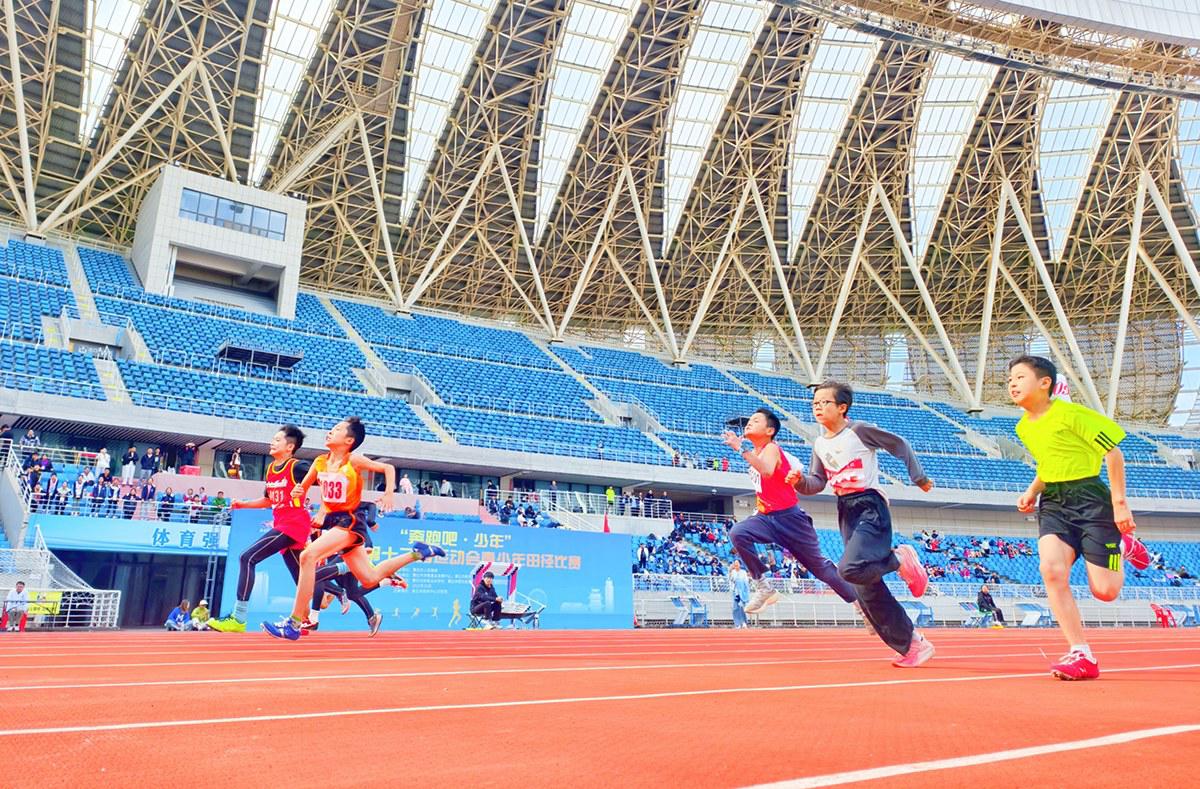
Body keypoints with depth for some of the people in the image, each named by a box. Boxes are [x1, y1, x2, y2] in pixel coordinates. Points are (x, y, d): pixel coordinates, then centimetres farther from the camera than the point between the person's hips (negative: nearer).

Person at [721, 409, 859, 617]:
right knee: (737, 533, -23)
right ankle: (764, 587, -17)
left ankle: (859, 601, 24)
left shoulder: (771, 448, -13)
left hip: (789, 518, -7)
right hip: (767, 518, 7)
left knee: (820, 566, 4)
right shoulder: (755, 453, 10)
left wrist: (740, 449, -42)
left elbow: (767, 471, -37)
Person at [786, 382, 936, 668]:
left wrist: (919, 478, 8)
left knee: (850, 569, -28)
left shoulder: (859, 430, -8)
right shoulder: (819, 444, 10)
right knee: (868, 589, 5)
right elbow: (817, 483, 11)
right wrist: (800, 480, -10)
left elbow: (899, 445, 2)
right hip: (846, 512, 7)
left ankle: (900, 559, 0)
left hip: (870, 508, -7)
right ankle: (914, 645, 16)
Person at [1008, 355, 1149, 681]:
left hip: (1090, 498, -5)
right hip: (1053, 504, 5)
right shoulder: (1024, 427, 9)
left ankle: (1123, 544, 30)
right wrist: (1032, 492, 8)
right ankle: (1081, 655, -13)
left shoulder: (1070, 413, -14)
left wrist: (1119, 503, -10)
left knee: (1105, 591, -4)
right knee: (1051, 568, -22)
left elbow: (1113, 452, -9)